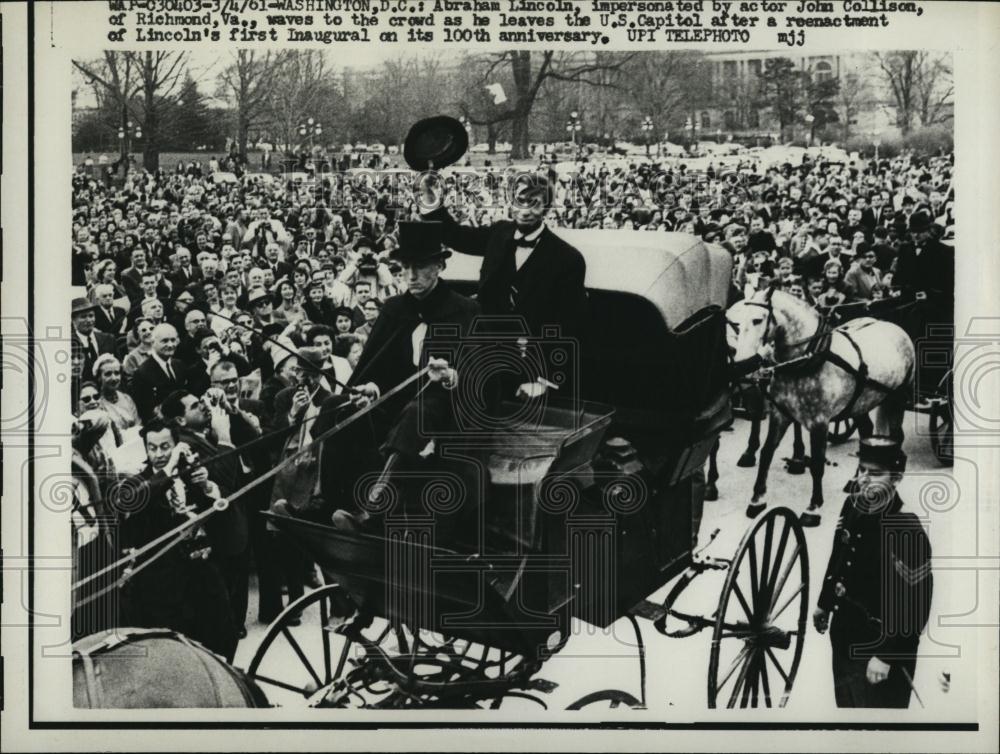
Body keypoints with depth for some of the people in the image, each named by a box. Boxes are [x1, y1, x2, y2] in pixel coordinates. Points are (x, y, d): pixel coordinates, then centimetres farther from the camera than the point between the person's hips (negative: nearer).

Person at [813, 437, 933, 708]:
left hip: (880, 650, -7)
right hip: (844, 637, 7)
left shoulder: (909, 533, -25)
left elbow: (916, 606, -24)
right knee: (846, 705, 22)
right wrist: (824, 603, 24)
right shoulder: (852, 506, -2)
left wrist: (887, 657, -23)